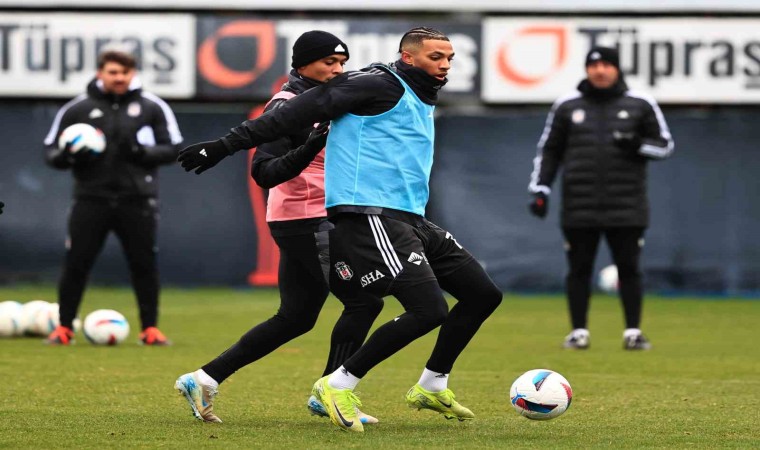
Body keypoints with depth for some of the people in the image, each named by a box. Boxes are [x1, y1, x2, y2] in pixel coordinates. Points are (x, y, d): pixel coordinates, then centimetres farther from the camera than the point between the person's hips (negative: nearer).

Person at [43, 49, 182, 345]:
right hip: (91, 199, 0)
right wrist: (67, 156, -14)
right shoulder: (78, 109, 5)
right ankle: (64, 329, 9)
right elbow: (51, 150, 9)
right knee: (75, 265, -2)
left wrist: (142, 152, -15)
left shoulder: (152, 107, 3)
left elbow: (173, 149, 3)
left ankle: (150, 329, 13)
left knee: (144, 265, 2)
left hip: (137, 201, 0)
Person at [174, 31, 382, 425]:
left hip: (317, 221, 10)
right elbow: (264, 172, -20)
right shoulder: (287, 107, -13)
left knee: (295, 318, 11)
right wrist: (309, 148, -33)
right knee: (365, 300, -9)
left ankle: (203, 379, 12)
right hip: (306, 224, -10)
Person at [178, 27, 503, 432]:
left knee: (484, 295, 9)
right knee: (430, 310, -20)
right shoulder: (381, 85, -8)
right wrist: (228, 145, -15)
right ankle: (338, 385, -8)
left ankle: (431, 387, 23)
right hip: (371, 215, -10)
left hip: (409, 218, 10)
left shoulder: (423, 102, 21)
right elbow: (304, 110, -12)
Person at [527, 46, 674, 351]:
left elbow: (665, 145, 9)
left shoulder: (640, 105, 6)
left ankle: (633, 332, 8)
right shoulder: (567, 106, 8)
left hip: (626, 208, -1)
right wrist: (539, 190, 3)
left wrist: (638, 146, -12)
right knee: (579, 269, 2)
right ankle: (579, 331, 11)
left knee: (629, 268, 0)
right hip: (579, 208, 1)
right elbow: (548, 151, 13)